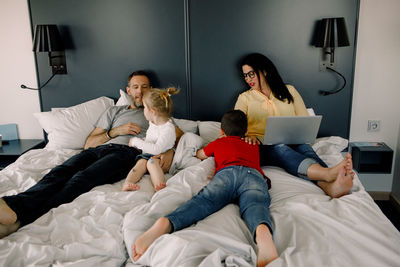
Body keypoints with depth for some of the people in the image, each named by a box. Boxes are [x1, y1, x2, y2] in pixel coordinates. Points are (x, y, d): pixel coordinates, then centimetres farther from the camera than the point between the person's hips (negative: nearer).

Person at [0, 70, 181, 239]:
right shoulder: (114, 111, 33)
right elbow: (89, 144, 23)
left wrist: (169, 152, -6)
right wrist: (115, 131, 7)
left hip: (126, 152, -4)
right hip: (99, 149, 4)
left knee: (83, 178, -34)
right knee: (61, 172, -29)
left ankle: (20, 216, -53)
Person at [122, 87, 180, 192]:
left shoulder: (168, 129, -17)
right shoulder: (152, 121, 11)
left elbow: (157, 149, -25)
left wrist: (136, 142, -17)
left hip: (161, 157, -5)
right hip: (147, 154, 6)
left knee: (152, 161, -35)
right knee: (141, 162, -25)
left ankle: (159, 185, -53)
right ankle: (128, 182, -47)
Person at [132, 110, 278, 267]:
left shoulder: (219, 143, 39)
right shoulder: (254, 146, 43)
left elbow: (199, 155, 58)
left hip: (226, 171, 0)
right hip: (255, 174, 1)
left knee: (205, 200, -23)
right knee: (254, 204, -27)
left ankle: (166, 223, -52)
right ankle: (262, 230, -64)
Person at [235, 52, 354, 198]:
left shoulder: (289, 91, 18)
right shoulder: (245, 98, 16)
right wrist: (248, 136, -20)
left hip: (292, 143, 2)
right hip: (263, 147, -2)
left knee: (304, 147, -33)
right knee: (280, 148, -36)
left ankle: (330, 185, -60)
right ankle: (328, 173, -60)